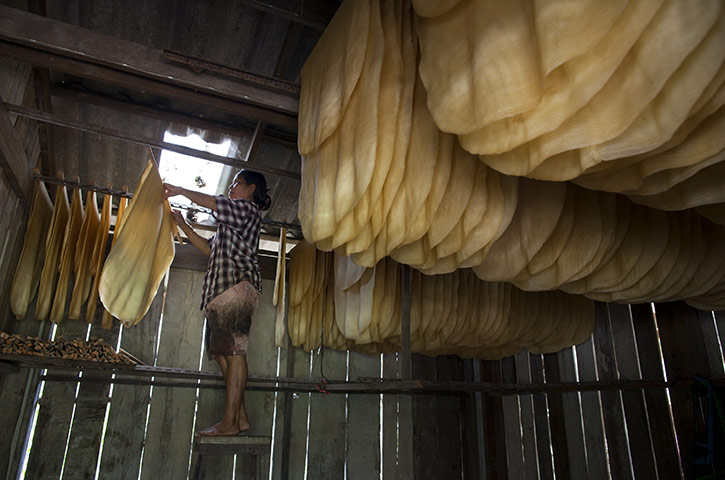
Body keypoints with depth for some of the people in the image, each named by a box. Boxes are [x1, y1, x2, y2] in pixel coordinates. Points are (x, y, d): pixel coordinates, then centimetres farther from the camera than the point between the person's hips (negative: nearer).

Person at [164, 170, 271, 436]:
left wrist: (178, 190, 7)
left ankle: (229, 421, -15)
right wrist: (183, 226, 25)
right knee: (222, 353, 4)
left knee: (233, 351, -14)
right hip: (222, 293, 10)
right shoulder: (231, 223, 32)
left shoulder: (248, 209, 4)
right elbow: (209, 248, 31)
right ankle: (240, 416, 5)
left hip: (237, 286, -10)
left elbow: (210, 202, -7)